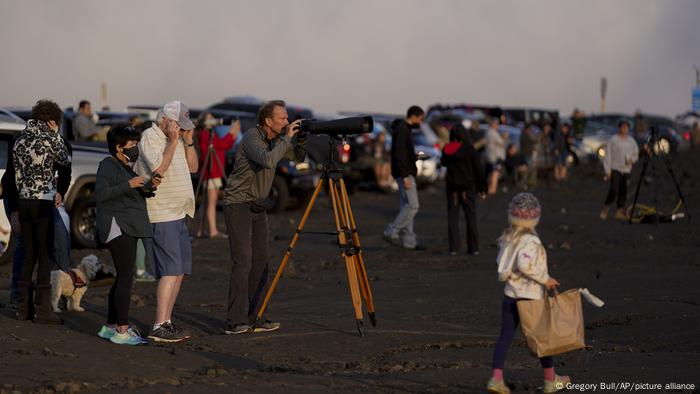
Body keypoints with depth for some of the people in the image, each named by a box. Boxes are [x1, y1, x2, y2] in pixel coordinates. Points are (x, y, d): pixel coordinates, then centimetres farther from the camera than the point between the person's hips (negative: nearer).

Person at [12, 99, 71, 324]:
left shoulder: (21, 139, 10)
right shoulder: (50, 138, -8)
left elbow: (17, 174, 12)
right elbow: (65, 161, 7)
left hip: (24, 202, 6)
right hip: (43, 202, -6)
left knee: (28, 255, 13)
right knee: (45, 255, -4)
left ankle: (23, 308, 14)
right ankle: (43, 310, -7)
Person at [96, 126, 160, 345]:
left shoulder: (126, 167, 20)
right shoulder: (108, 166, -8)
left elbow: (135, 195, 25)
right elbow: (100, 193, -20)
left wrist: (150, 187, 5)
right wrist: (128, 185, -22)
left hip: (129, 228, 10)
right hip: (117, 226, -10)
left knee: (123, 278, 11)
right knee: (126, 278, -14)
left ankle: (110, 327, 18)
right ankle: (122, 331, -17)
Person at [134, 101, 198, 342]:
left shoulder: (177, 139, 16)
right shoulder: (150, 137, -10)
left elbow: (193, 167, 14)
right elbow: (159, 168, -23)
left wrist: (188, 141, 3)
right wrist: (172, 141, -18)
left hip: (178, 214, 10)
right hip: (161, 215, -10)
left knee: (181, 269, 12)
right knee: (171, 270, -15)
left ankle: (167, 321, 18)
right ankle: (159, 327, -17)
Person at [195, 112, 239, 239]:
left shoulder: (212, 133, 20)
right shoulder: (204, 134, -10)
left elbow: (227, 146, 16)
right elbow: (221, 144, -19)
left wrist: (234, 134, 5)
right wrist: (231, 132, -13)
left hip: (215, 171, 10)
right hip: (210, 171, -10)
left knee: (208, 202, 11)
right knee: (211, 201, -11)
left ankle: (200, 231, 13)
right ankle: (213, 231, -13)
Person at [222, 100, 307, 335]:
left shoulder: (277, 139, 7)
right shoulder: (252, 137, -17)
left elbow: (298, 158, 17)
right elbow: (268, 161, -34)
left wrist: (301, 140, -2)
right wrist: (286, 138, -24)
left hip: (258, 207, 8)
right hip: (238, 204, -8)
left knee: (259, 262, 3)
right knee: (243, 261, -14)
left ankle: (253, 319, 7)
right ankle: (235, 322, -15)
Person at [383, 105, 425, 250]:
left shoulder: (404, 129, 17)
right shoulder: (402, 130, -15)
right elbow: (398, 154, -22)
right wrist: (405, 177, -24)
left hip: (406, 173, 11)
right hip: (404, 173, -11)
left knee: (406, 206, 8)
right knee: (412, 205, -12)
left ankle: (408, 240, 7)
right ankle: (391, 232, -10)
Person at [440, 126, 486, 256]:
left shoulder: (447, 150, 0)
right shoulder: (469, 149, -8)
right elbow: (478, 169, -8)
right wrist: (482, 188, -1)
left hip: (452, 187, 2)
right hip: (468, 187, -2)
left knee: (453, 217, 5)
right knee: (471, 217, 6)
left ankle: (453, 248, -2)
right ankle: (473, 247, 5)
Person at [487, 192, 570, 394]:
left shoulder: (507, 238, 3)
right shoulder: (530, 241, -20)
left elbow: (501, 262, 9)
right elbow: (524, 265, -31)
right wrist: (544, 279, -21)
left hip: (510, 296, 6)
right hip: (531, 297, -6)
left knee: (505, 336, 6)